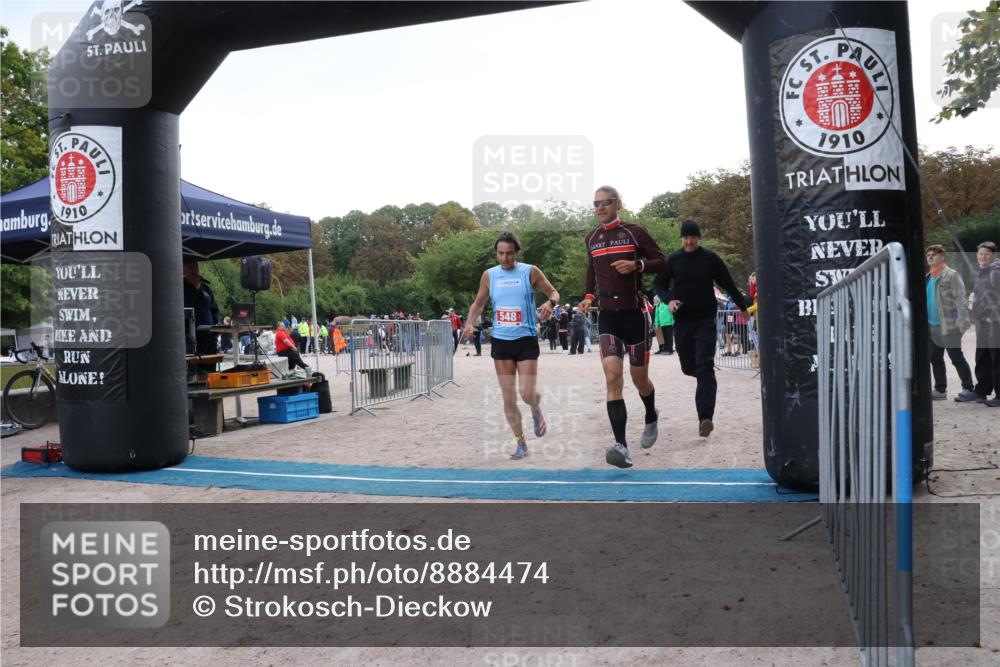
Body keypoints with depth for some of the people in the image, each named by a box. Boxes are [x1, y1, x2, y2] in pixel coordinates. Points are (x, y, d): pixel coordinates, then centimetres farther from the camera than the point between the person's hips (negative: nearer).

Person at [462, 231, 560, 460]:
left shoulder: (530, 272, -3)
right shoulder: (489, 275, 5)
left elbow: (553, 292, 5)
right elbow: (478, 303, 15)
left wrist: (550, 303, -18)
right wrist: (469, 323, -4)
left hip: (526, 340, -2)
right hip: (500, 341, 3)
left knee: (527, 394, -8)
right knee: (508, 397, 2)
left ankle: (536, 410, 30)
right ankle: (520, 443, 16)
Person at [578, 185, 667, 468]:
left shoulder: (634, 232, -4)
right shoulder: (592, 238, 10)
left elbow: (661, 262, -2)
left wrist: (637, 265, -19)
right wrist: (589, 297, 12)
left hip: (634, 314, -3)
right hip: (607, 316, 3)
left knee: (639, 378, 9)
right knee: (612, 376, -14)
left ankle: (651, 419, 42)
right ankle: (621, 445, -19)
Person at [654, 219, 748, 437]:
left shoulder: (711, 259, 1)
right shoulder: (673, 260, 4)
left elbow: (728, 284, 10)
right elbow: (660, 285, 9)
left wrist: (743, 307, 20)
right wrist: (669, 299, -11)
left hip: (706, 321, -2)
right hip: (682, 321, 2)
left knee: (705, 369, -13)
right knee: (688, 367, 10)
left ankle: (705, 417, -17)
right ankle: (707, 382, 46)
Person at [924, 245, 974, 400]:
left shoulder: (952, 275, -7)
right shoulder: (928, 277, 14)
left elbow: (961, 299, -13)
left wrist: (962, 321, -21)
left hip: (949, 325, -7)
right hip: (932, 326, 7)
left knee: (957, 358, -2)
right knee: (935, 359, 11)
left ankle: (968, 389, 8)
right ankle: (940, 390, 19)